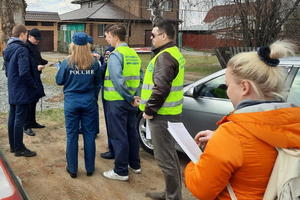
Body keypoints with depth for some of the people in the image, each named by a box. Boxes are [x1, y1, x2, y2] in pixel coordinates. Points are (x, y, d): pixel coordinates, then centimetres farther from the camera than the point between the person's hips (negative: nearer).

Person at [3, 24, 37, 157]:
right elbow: (24, 72, -25)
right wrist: (34, 85, -12)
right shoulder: (22, 49, -19)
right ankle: (19, 149, 8)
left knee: (12, 117, 14)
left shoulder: (8, 49, 10)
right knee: (20, 119, -1)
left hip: (12, 90, 9)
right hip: (22, 91, -9)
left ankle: (13, 145, 26)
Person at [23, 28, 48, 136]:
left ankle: (32, 122, 28)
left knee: (35, 100, 16)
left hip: (36, 77, 9)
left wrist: (48, 62, 8)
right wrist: (36, 67, -30)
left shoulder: (35, 46, 14)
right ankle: (26, 126, 3)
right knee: (30, 102, -6)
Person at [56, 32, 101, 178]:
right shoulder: (94, 63, -5)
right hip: (89, 102, 1)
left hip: (71, 102, -1)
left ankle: (72, 169, 18)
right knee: (89, 134, 10)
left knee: (72, 135, 9)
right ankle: (90, 168, 19)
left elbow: (59, 81, 2)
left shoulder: (67, 62, -10)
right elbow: (98, 83, 5)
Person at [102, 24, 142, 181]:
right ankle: (135, 165, 30)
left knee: (118, 136, 1)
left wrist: (130, 98, -17)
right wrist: (134, 97, 5)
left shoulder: (115, 55, -15)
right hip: (131, 100, 8)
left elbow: (117, 80, -24)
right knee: (131, 132, 17)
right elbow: (138, 77, 11)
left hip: (117, 102, -8)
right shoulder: (134, 54, 10)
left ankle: (121, 171, 10)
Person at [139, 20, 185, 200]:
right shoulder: (175, 53, 16)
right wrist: (151, 107, 20)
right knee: (170, 155, 20)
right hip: (171, 113, 11)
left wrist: (149, 110, -16)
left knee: (166, 158, -2)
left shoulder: (164, 57, -17)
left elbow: (161, 87, -27)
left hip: (162, 116, -11)